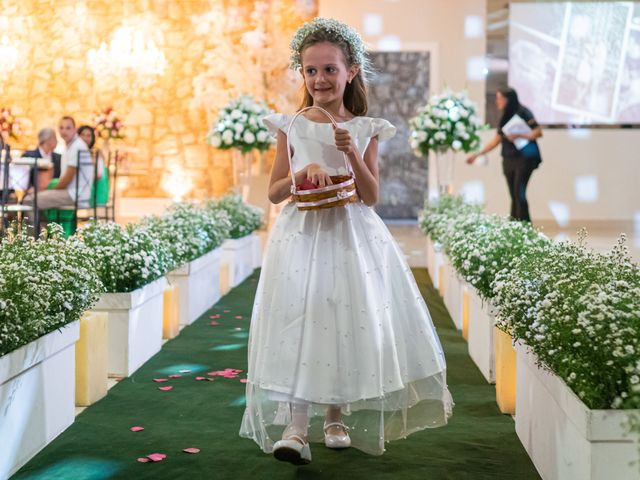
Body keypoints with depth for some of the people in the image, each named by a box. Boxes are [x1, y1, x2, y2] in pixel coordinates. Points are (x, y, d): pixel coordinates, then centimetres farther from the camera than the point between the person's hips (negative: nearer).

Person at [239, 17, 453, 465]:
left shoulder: (365, 129, 3)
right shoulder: (291, 126, 3)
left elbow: (371, 196, -1)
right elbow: (275, 192, 4)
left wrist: (352, 153, -15)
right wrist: (304, 172, -14)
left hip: (352, 235, 1)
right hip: (301, 234, -1)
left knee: (349, 322, 3)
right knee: (299, 318, -12)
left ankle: (335, 418, 21)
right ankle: (295, 427, -14)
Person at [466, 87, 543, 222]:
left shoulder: (523, 113, -5)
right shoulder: (505, 117, 15)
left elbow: (538, 132, -10)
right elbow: (496, 140, 21)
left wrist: (519, 136, -21)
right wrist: (478, 154, 20)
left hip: (524, 159, -6)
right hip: (509, 160, 6)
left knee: (519, 193, -15)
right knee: (514, 196, 3)